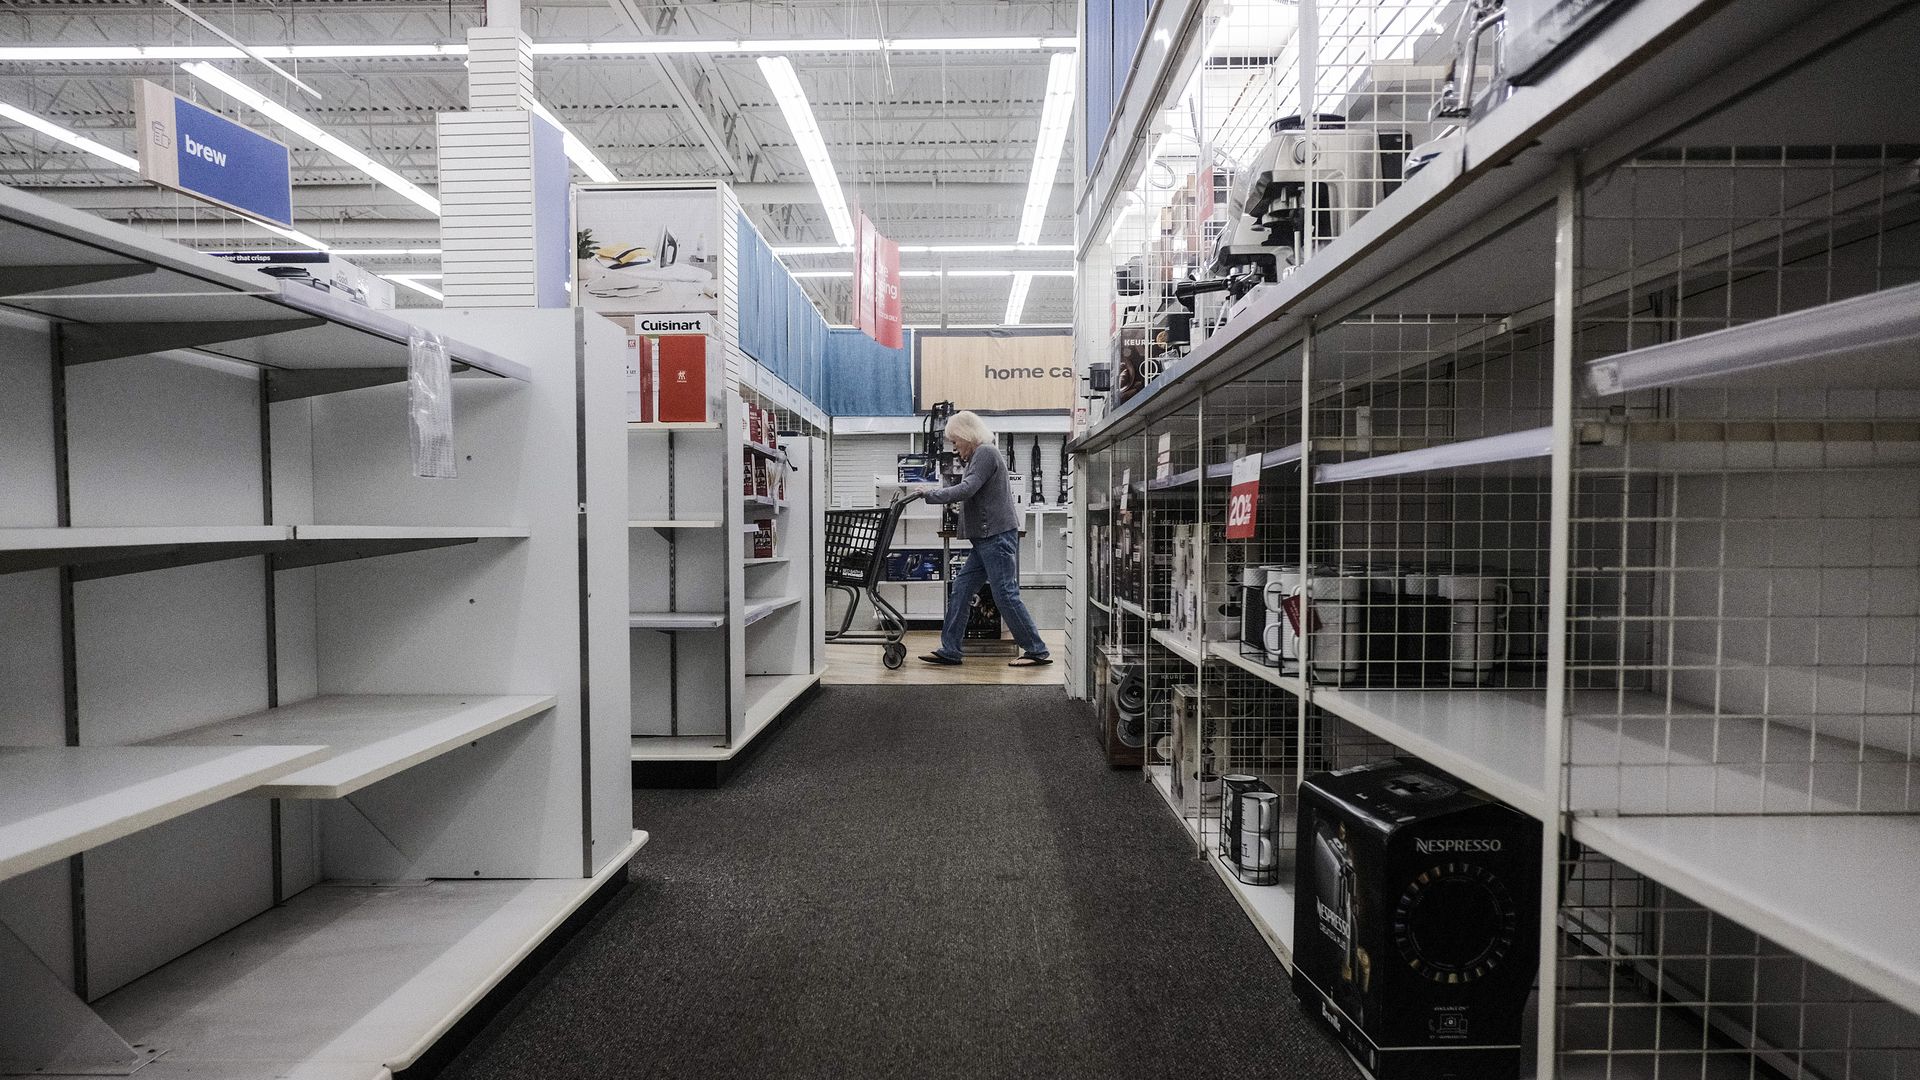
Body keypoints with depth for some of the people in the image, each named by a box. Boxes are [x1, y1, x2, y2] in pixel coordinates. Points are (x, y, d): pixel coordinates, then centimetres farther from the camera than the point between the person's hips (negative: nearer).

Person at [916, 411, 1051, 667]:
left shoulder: (986, 452, -9)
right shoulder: (979, 456, 22)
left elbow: (967, 489, -20)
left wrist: (931, 495, -16)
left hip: (997, 536, -10)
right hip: (986, 539, 10)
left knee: (1006, 594, -7)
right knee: (960, 589, 7)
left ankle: (1037, 651, 2)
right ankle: (949, 650, 11)